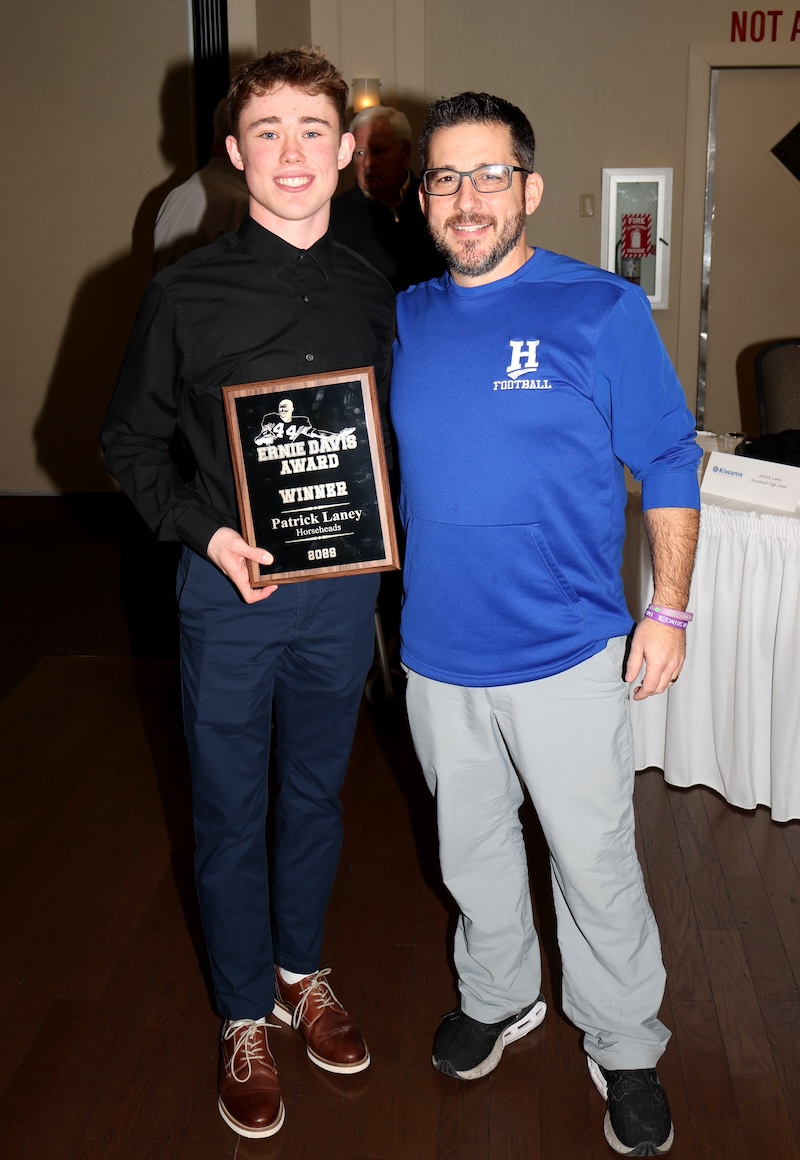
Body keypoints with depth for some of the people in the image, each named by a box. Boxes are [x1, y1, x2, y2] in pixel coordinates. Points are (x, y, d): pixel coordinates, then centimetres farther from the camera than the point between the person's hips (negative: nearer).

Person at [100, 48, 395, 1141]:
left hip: (342, 588, 3)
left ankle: (302, 969, 41)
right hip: (230, 591, -3)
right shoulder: (186, 292, -8)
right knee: (230, 813, 10)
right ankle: (245, 1017, 31)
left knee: (317, 795, 18)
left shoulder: (371, 293, 2)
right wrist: (208, 532, -15)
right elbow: (130, 440, -1)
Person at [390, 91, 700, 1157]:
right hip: (438, 652, 4)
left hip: (567, 654, -4)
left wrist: (669, 609, -8)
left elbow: (669, 465, -4)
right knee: (470, 848, 21)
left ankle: (625, 1046, 32)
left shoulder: (602, 310, -9)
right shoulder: (408, 319, 3)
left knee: (596, 864, 9)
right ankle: (499, 997, 45)